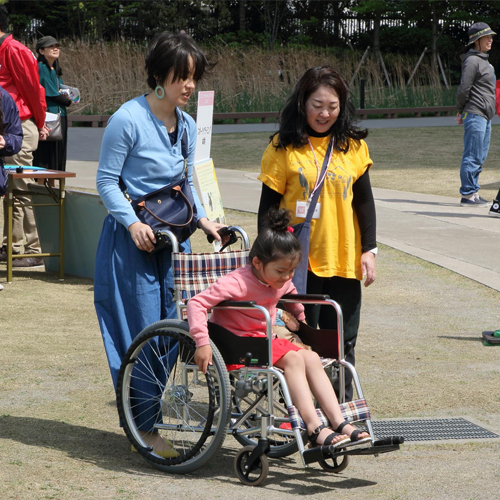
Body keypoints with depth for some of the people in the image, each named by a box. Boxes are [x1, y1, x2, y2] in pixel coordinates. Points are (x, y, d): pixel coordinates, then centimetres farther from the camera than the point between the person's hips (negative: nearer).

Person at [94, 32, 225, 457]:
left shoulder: (187, 126, 9)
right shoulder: (128, 119, -13)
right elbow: (107, 181, -9)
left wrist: (202, 218, 4)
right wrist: (133, 223, -20)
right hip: (132, 238, -7)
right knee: (141, 334, -7)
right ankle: (144, 427, 0)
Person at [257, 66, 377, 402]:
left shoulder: (353, 146, 5)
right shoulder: (284, 147, -3)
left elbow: (364, 201, 9)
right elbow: (268, 207, 0)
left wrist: (369, 249, 2)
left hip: (343, 261, 2)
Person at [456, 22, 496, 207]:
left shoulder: (483, 60, 19)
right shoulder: (472, 61, -12)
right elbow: (463, 89, -16)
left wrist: (461, 111, 12)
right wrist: (461, 111, -4)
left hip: (485, 116, 10)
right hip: (475, 115, -10)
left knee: (480, 157, 12)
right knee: (472, 157, -7)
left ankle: (473, 192, 18)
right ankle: (468, 194, -4)